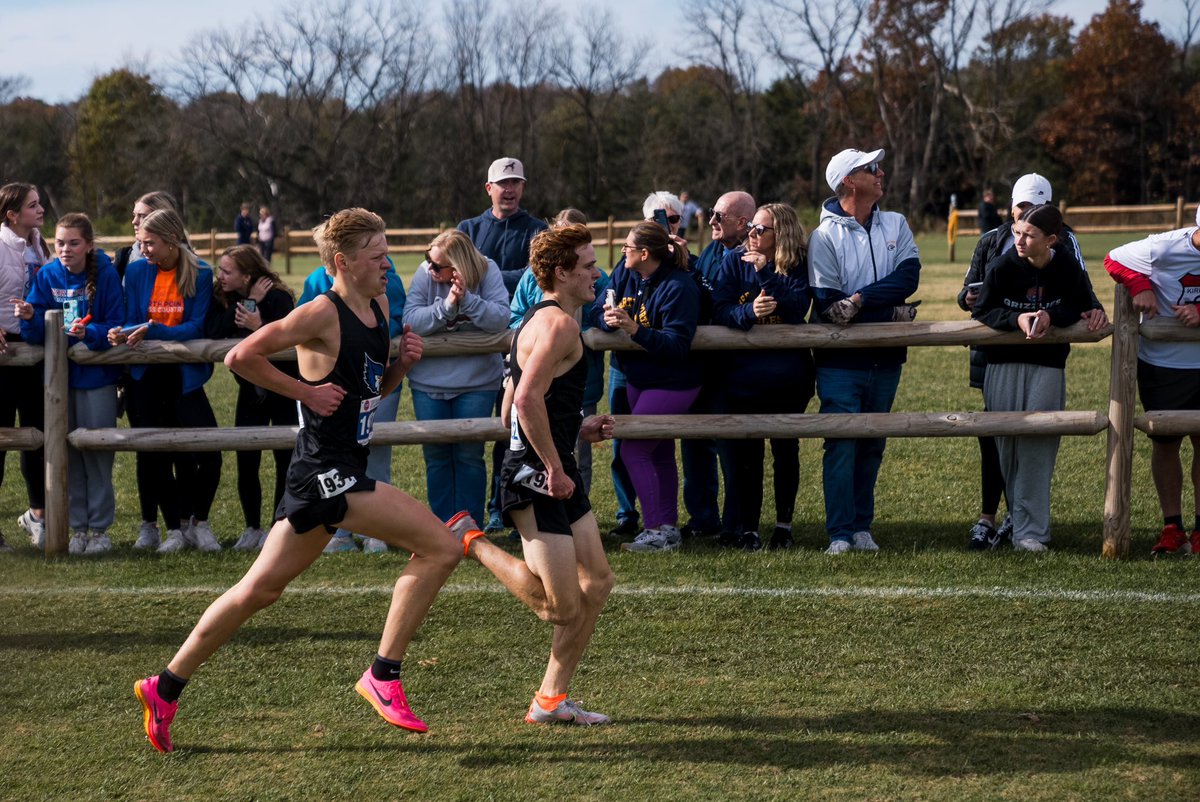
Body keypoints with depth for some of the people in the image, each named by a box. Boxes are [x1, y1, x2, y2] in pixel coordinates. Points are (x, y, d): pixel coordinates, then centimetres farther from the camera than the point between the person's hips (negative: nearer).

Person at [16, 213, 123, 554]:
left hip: (96, 373, -3)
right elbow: (38, 333, -1)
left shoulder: (106, 275, -9)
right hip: (59, 373, 3)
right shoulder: (47, 276, 0)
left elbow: (115, 327, -10)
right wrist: (30, 318, -22)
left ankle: (100, 528, 9)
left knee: (96, 450, -1)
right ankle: (78, 528, 17)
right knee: (68, 452, 7)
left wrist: (89, 333, -27)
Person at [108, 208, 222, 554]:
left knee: (207, 452, -9)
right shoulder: (137, 272, 0)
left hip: (183, 374, -2)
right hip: (145, 376, 2)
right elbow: (132, 321, 2)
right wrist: (123, 334, -22)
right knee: (153, 456, 1)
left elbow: (195, 328, -13)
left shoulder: (200, 274, -7)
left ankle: (198, 521, 12)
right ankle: (175, 528, 12)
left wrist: (151, 330, -24)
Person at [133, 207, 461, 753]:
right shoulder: (322, 315, -15)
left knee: (261, 588, 14)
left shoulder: (379, 308, 11)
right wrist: (306, 390, -14)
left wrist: (401, 364, 3)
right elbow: (241, 357, -17)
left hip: (338, 472, 9)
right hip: (326, 472, -9)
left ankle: (166, 688, 23)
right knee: (439, 548, -14)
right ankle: (383, 676, -6)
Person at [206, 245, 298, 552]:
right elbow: (212, 332, -19)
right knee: (246, 462, 0)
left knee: (285, 459, -1)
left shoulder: (277, 297, -18)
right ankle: (252, 528, 13)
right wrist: (249, 303, -21)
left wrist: (259, 327, -39)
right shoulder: (222, 297, -3)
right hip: (250, 391, 4)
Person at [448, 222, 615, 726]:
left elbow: (510, 410, 23)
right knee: (563, 607, -9)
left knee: (597, 584, 10)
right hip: (535, 477, -11)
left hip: (552, 471, 11)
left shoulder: (537, 321, 19)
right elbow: (527, 400, -26)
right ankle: (471, 542, 3)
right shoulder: (558, 322, -13)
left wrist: (579, 430, 17)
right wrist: (554, 467, -21)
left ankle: (552, 700, 15)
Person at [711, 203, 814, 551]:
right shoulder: (734, 261, 2)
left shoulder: (798, 266, -2)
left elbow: (797, 307, -19)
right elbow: (719, 310, -8)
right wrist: (749, 312, -27)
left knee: (785, 448, 7)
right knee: (745, 451, 1)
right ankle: (748, 527, 10)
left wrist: (765, 272, -22)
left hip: (788, 377, -1)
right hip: (743, 375, 1)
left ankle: (784, 523, 21)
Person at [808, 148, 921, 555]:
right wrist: (891, 312, -13)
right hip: (840, 359, -4)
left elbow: (908, 277, -7)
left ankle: (862, 528, 17)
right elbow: (827, 304, -11)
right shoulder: (825, 236, -4)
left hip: (885, 357, 4)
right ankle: (840, 534, -5)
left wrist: (860, 300, -19)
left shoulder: (896, 225, 8)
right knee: (841, 445, -8)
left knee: (872, 445, 9)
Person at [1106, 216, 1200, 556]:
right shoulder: (1165, 248, -16)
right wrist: (1141, 287, -16)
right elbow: (1114, 260, -2)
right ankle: (1172, 528, 14)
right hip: (1161, 361, -1)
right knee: (1164, 443, 6)